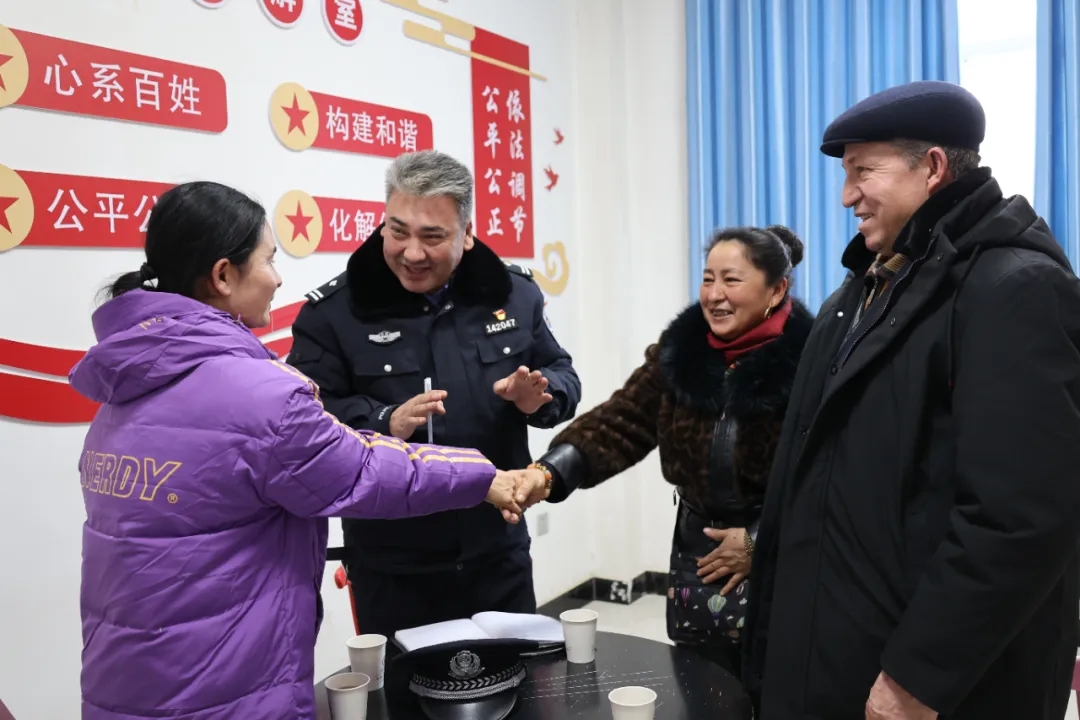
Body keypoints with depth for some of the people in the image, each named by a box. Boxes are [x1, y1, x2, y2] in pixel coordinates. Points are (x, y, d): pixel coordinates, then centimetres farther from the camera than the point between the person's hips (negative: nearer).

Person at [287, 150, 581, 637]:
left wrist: (540, 398, -15)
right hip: (389, 566, -2)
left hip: (498, 551, 3)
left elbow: (563, 379, 8)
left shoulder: (514, 293, 1)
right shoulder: (333, 310, -9)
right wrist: (385, 423, -28)